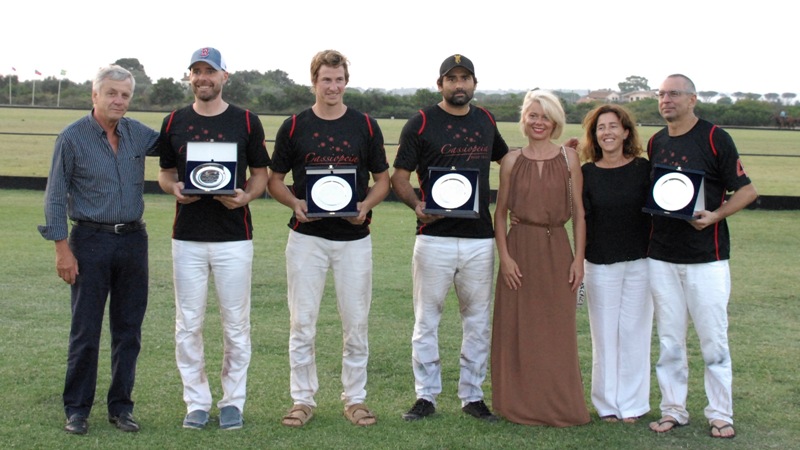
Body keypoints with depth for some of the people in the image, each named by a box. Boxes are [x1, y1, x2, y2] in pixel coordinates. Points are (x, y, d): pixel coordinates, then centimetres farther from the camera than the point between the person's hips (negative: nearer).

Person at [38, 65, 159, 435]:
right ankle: (77, 409, 12)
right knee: (85, 331, 1)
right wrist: (62, 249, -10)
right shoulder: (72, 138, -5)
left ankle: (121, 406, 18)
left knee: (129, 330, 8)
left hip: (133, 240, 4)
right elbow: (55, 198, -4)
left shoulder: (138, 134, 6)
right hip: (90, 241, -4)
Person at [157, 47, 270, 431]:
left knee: (236, 323, 4)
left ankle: (233, 401, 17)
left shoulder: (246, 121, 3)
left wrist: (245, 196, -14)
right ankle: (196, 402, 17)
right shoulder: (174, 122, 9)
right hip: (187, 237, 2)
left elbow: (261, 174, 6)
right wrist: (174, 188, -9)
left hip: (234, 237, -2)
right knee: (188, 324, 5)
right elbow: (165, 173, 14)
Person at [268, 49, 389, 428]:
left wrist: (365, 205, -12)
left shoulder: (366, 126, 4)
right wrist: (295, 202, -13)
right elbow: (275, 180, 8)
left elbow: (382, 179, 9)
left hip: (354, 237, 0)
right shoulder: (294, 126, 3)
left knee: (356, 322, 5)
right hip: (307, 236, 0)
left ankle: (355, 399, 18)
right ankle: (303, 399, 15)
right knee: (302, 322, 3)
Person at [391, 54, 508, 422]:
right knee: (427, 319, 3)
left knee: (478, 320, 9)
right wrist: (417, 205, -22)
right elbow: (399, 177, -2)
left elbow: (505, 157, 31)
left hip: (480, 237, 4)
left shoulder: (486, 121, 12)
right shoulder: (420, 123, -1)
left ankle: (472, 395, 20)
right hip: (434, 236, -4)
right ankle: (426, 396, 14)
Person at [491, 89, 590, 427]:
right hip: (520, 249, 0)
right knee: (517, 331, 4)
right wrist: (504, 256, -5)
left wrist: (579, 259, -3)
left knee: (558, 332, 4)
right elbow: (500, 212, 5)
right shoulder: (512, 161, 3)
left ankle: (559, 406, 17)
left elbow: (578, 212, 3)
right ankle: (520, 406, 16)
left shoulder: (569, 158, 2)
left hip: (557, 250, 0)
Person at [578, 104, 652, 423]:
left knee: (634, 332, 5)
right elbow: (581, 219, 0)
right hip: (601, 265, 0)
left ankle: (632, 403, 16)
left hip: (639, 262, 0)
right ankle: (607, 403, 16)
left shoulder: (643, 168, 0)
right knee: (604, 335, 4)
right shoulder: (586, 173, 0)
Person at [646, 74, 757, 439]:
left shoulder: (715, 138, -5)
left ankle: (720, 414, 10)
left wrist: (714, 216, -19)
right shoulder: (655, 143, 11)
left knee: (713, 338, 1)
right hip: (661, 257, 5)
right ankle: (673, 410, 17)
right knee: (669, 339, 8)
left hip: (706, 257, -5)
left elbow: (747, 191, -4)